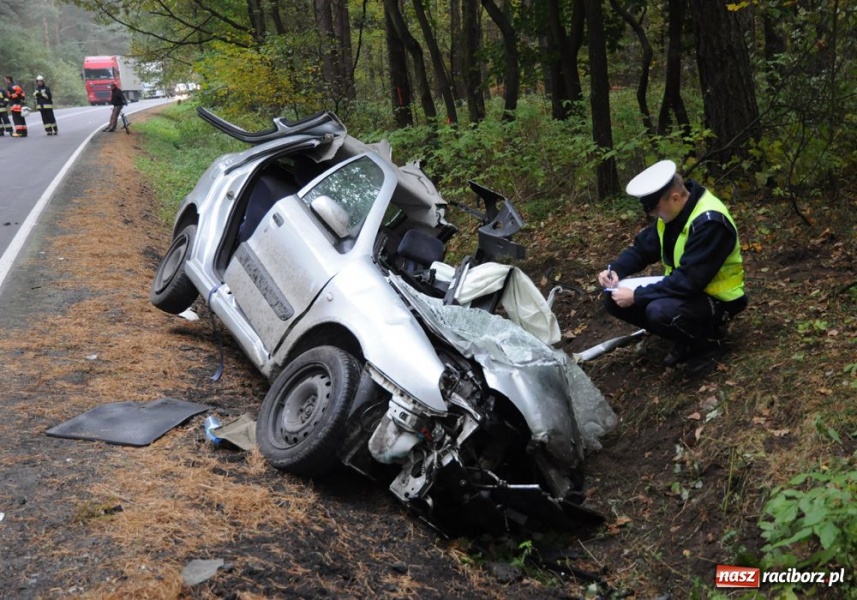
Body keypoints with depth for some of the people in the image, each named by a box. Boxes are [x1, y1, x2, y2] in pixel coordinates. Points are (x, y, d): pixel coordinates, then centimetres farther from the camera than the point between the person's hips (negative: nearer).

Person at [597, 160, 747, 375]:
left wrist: (636, 296, -30)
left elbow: (689, 280, -33)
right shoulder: (670, 211, -3)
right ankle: (685, 339, 7)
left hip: (716, 298, -9)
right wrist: (616, 270, -14)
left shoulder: (710, 222, -29)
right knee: (614, 299, -5)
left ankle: (709, 342, -6)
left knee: (659, 311, -37)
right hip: (683, 288, 9)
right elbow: (643, 248, 7)